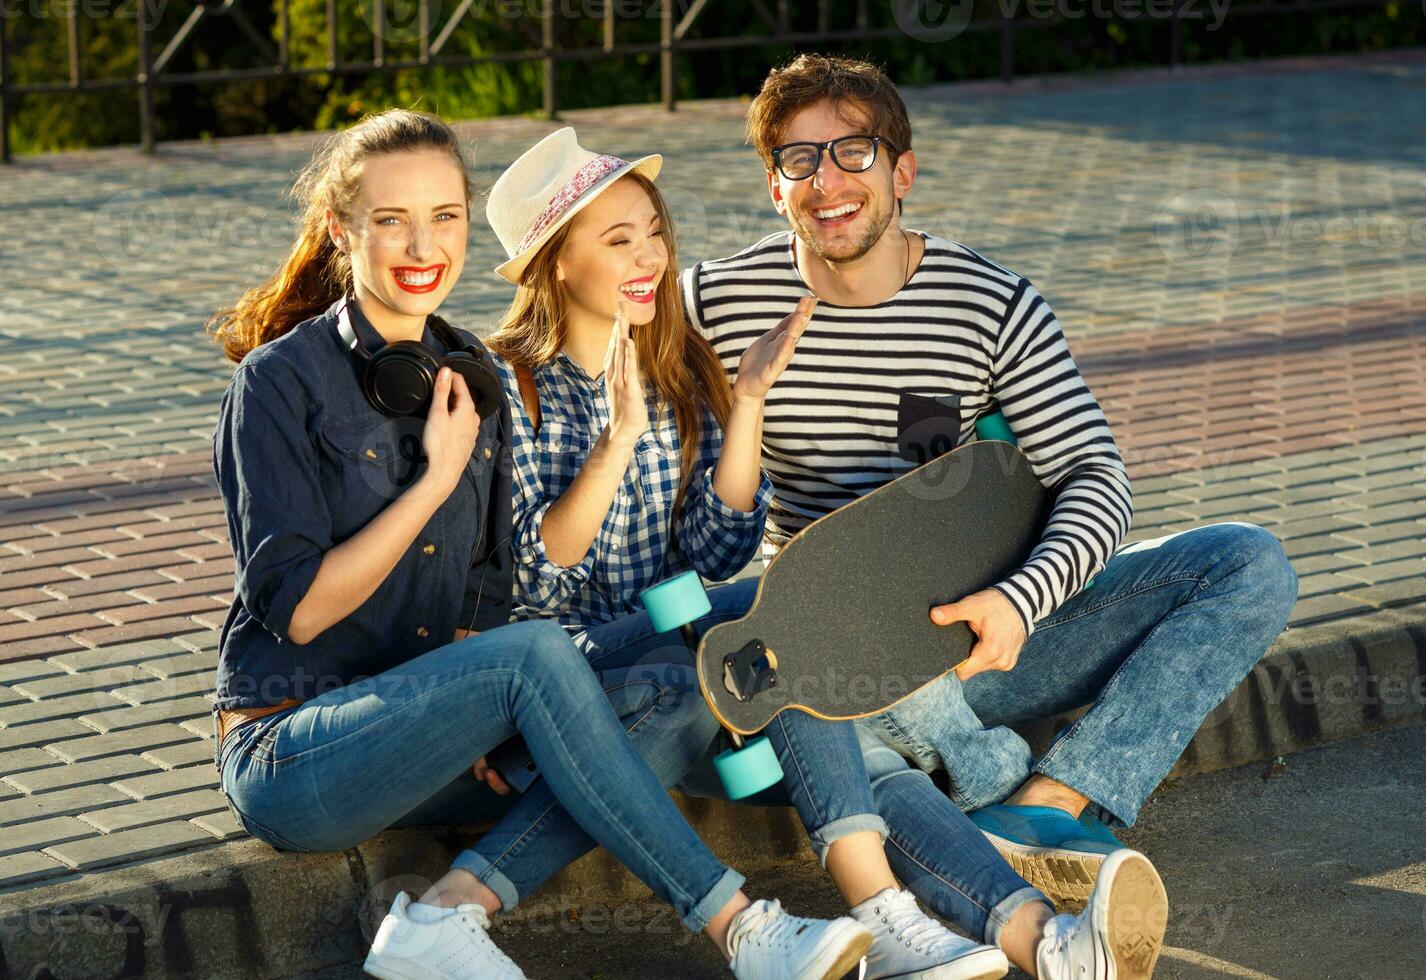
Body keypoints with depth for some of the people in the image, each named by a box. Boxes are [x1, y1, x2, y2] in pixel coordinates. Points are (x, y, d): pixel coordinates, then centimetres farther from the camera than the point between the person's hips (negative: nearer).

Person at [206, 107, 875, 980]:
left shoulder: (471, 376, 11)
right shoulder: (282, 380, -8)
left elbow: (487, 589, 14)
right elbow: (296, 607, -14)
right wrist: (438, 478, -14)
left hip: (424, 729, 7)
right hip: (292, 758, -7)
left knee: (676, 704, -14)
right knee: (537, 655, -31)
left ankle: (454, 909, -29)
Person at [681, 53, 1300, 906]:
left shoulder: (995, 307, -1)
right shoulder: (717, 306, -2)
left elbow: (1095, 475, -7)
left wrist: (1020, 601, -28)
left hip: (983, 628, 3)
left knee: (1252, 564, -16)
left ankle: (1052, 800, -32)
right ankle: (1005, 779, -22)